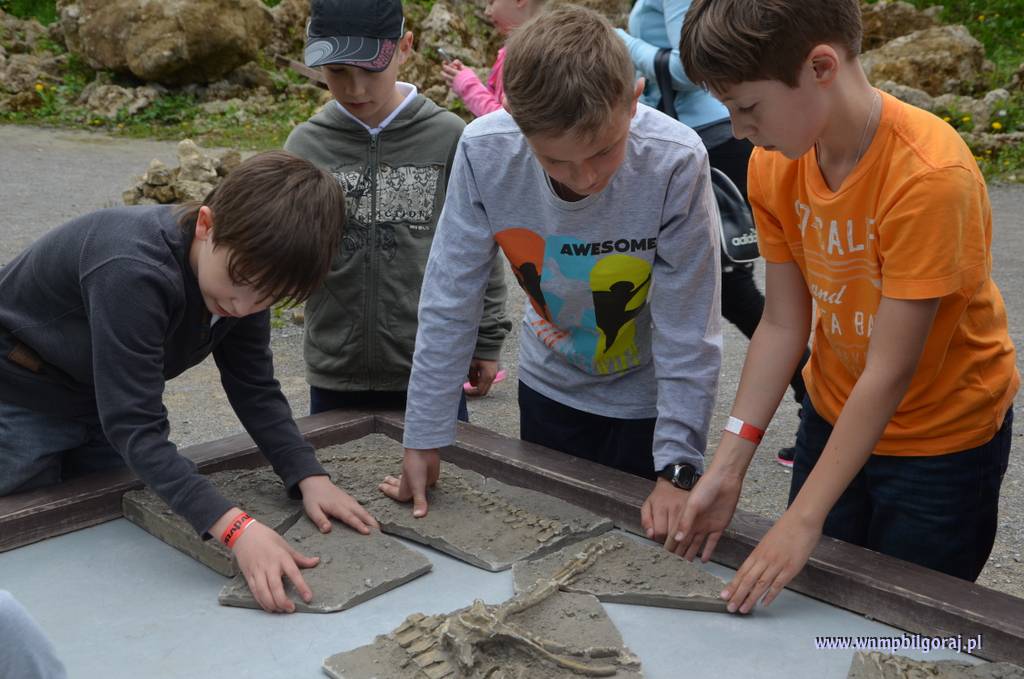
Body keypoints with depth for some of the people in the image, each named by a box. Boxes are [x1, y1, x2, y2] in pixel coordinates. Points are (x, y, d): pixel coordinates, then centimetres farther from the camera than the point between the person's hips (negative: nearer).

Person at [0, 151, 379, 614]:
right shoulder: (134, 272, -40)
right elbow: (133, 427, -43)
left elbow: (254, 388, -10)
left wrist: (309, 477, -24)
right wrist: (235, 527, -51)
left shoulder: (246, 270, -16)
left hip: (104, 398, 6)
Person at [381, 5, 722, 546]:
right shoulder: (483, 152, -25)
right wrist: (424, 438, -15)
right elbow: (449, 302, -17)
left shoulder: (676, 162, -31)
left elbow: (688, 331, -24)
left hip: (645, 396, -2)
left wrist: (677, 468, -26)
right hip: (549, 384, 3)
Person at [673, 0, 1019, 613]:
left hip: (942, 442, -5)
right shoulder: (775, 165, -12)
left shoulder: (929, 175, -31)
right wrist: (728, 467, -13)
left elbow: (890, 372, -29)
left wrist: (804, 519, -27)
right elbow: (783, 324, -8)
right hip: (834, 417, 5)